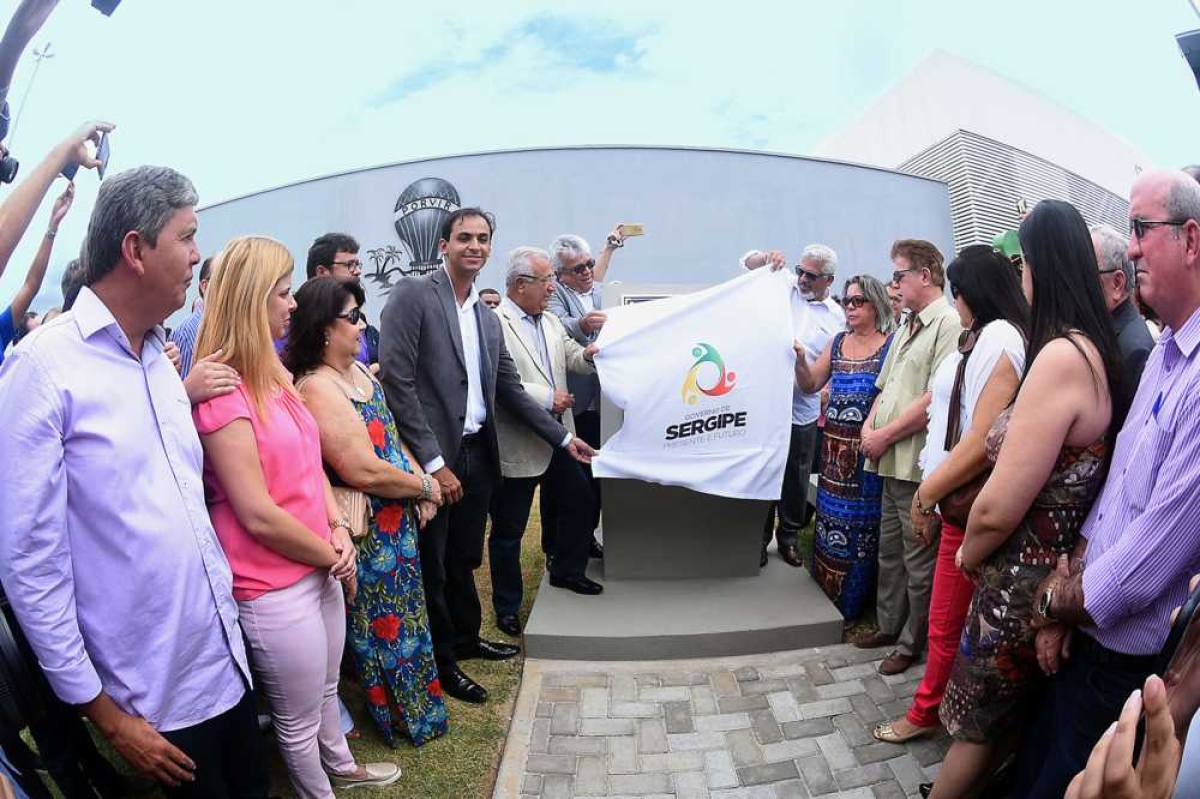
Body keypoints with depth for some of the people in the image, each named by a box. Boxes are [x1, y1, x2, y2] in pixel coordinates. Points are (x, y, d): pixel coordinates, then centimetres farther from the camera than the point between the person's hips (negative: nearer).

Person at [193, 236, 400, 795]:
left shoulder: (272, 375, 6)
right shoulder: (221, 392, -22)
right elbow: (259, 516, -23)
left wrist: (339, 530, -2)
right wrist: (333, 557, -10)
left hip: (319, 569, 9)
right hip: (274, 591, -9)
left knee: (326, 687, 29)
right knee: (299, 722, 14)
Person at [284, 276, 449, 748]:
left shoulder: (359, 370, 4)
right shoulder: (318, 389, -24)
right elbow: (364, 471, -27)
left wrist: (420, 484, -1)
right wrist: (425, 487, -13)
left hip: (398, 523, 9)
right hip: (369, 533, -9)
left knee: (406, 613, 23)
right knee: (384, 624, 10)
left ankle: (416, 708, 44)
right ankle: (404, 716, 32)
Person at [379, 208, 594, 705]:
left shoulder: (489, 320, 12)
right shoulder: (412, 296, -10)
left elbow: (511, 391, 17)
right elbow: (397, 382, -16)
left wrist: (563, 437, 15)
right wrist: (433, 462, -18)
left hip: (477, 454, 7)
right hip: (433, 458, -6)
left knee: (463, 560, 22)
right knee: (432, 568, 9)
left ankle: (466, 639, 42)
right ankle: (441, 664, 27)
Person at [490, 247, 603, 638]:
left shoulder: (551, 321, 13)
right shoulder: (494, 324, -14)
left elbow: (574, 357, 6)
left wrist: (590, 354, -15)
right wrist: (547, 398, -22)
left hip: (558, 437, 8)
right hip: (518, 444, -8)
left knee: (579, 499, 18)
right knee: (508, 530, 7)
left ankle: (567, 570, 41)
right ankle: (507, 606, 24)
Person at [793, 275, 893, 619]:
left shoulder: (891, 344, -5)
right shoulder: (837, 342, 12)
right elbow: (810, 385, 11)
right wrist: (800, 358, -5)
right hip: (834, 446, 5)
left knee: (859, 524, 2)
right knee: (829, 516, 10)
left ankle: (852, 602, 17)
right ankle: (824, 590, 25)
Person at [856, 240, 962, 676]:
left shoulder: (949, 325, -13)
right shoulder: (907, 329, 17)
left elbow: (935, 399, -21)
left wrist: (885, 436, -15)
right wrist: (869, 427, 3)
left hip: (918, 465, -9)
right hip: (890, 462, 9)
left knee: (918, 561, 6)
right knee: (890, 551, 20)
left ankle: (912, 643, 21)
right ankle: (889, 626, 35)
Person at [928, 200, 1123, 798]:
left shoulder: (1061, 356, -26)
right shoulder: (1098, 351, 1)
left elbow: (998, 508, -26)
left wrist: (969, 553, -6)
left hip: (1022, 584, -8)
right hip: (1059, 575, 8)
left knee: (979, 723, 13)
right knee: (1013, 718, 25)